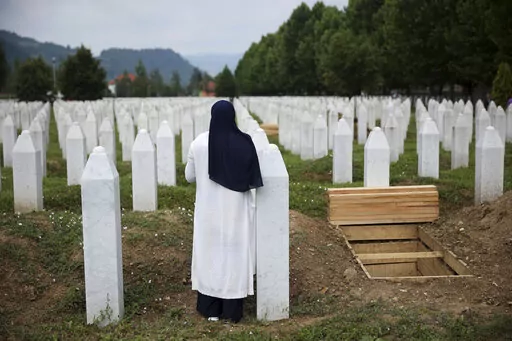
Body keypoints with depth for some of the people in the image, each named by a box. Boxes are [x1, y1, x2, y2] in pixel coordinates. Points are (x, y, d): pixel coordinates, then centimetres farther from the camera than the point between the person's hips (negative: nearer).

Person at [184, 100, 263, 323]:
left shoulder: (199, 143, -7)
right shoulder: (244, 142, -11)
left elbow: (189, 176, 2)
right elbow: (254, 180, -8)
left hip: (209, 210, 1)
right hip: (236, 210, -1)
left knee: (209, 252, 11)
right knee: (234, 253, 8)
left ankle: (210, 309, 18)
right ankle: (232, 309, 15)